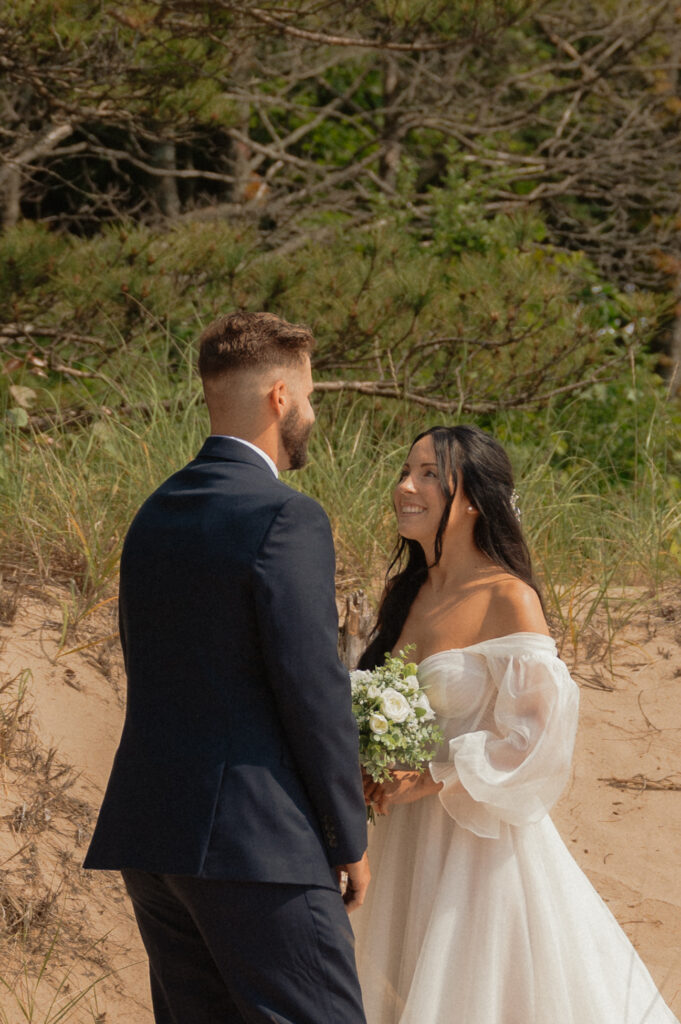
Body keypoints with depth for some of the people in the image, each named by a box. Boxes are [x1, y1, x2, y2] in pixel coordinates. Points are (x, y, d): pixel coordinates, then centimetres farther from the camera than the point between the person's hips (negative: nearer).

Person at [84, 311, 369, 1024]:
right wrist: (350, 839, -5)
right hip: (251, 838, -8)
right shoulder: (286, 519, -12)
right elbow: (314, 689, -15)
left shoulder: (155, 515, 14)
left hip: (147, 831, 9)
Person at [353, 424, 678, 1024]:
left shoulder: (507, 599, -16)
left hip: (479, 837, -7)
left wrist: (430, 779, -18)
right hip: (409, 839, 7)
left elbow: (537, 734, -20)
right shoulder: (408, 592, 6)